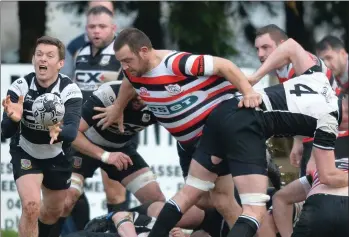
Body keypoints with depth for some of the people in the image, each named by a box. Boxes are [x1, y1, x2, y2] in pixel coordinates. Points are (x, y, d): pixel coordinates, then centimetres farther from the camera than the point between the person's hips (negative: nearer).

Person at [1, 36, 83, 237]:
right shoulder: (20, 87, -22)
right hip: (25, 153, -2)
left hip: (58, 157, 2)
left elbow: (72, 131, -37)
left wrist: (58, 132, -61)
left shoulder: (70, 91, -24)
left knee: (53, 212, 20)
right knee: (31, 206, -24)